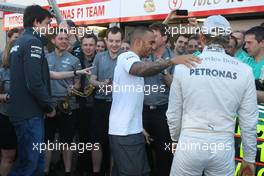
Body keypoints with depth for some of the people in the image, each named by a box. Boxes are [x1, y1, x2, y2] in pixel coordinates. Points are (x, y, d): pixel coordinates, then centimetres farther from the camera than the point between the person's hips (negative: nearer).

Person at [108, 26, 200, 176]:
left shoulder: (133, 61, 20)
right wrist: (171, 61, -43)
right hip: (124, 132, -10)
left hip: (131, 130, 10)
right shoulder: (126, 57, -11)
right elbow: (142, 70, -35)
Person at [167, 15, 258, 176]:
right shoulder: (244, 71, -3)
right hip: (223, 147, 1)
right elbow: (249, 120, 1)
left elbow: (173, 113, 2)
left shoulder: (184, 66, -4)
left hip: (190, 143, 0)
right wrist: (249, 158, 12)